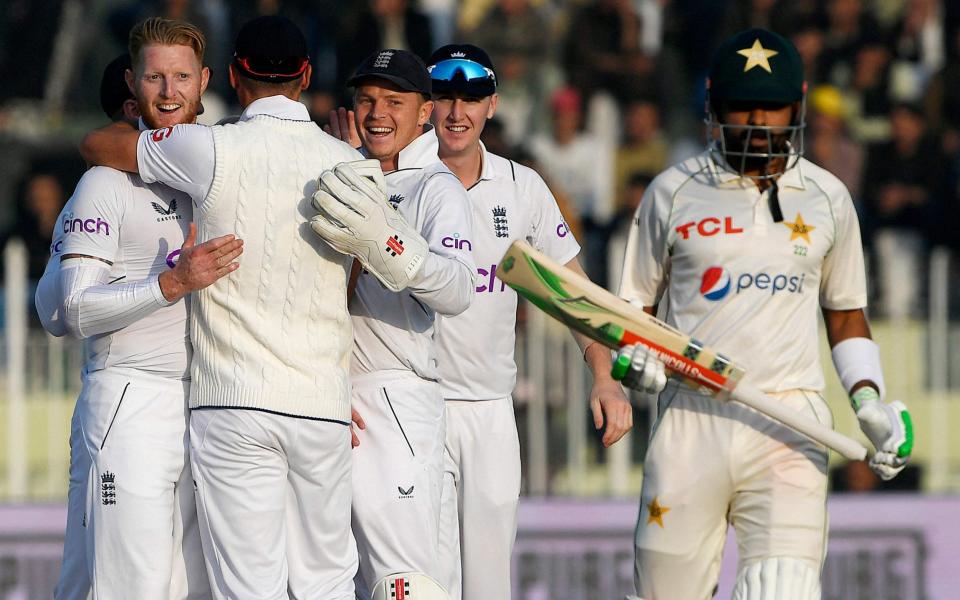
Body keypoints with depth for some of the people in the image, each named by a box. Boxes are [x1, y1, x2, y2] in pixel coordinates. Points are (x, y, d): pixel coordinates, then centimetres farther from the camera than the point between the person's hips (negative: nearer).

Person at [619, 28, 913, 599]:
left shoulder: (828, 198, 11)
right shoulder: (673, 192, 7)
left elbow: (846, 315, 20)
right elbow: (635, 305, 14)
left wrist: (869, 402, 3)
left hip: (791, 425, 0)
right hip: (692, 418, 0)